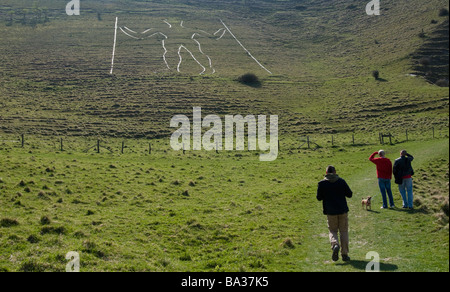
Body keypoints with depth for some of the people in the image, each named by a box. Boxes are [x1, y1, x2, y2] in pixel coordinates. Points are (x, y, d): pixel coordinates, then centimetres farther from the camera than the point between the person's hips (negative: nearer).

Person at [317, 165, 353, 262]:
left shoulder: (322, 183, -5)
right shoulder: (341, 181, -1)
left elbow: (319, 198, -1)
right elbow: (349, 194, 2)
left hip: (330, 211, -1)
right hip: (343, 210, 1)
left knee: (333, 230, 11)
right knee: (343, 231, 10)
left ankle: (335, 244, -19)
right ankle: (344, 254, 8)